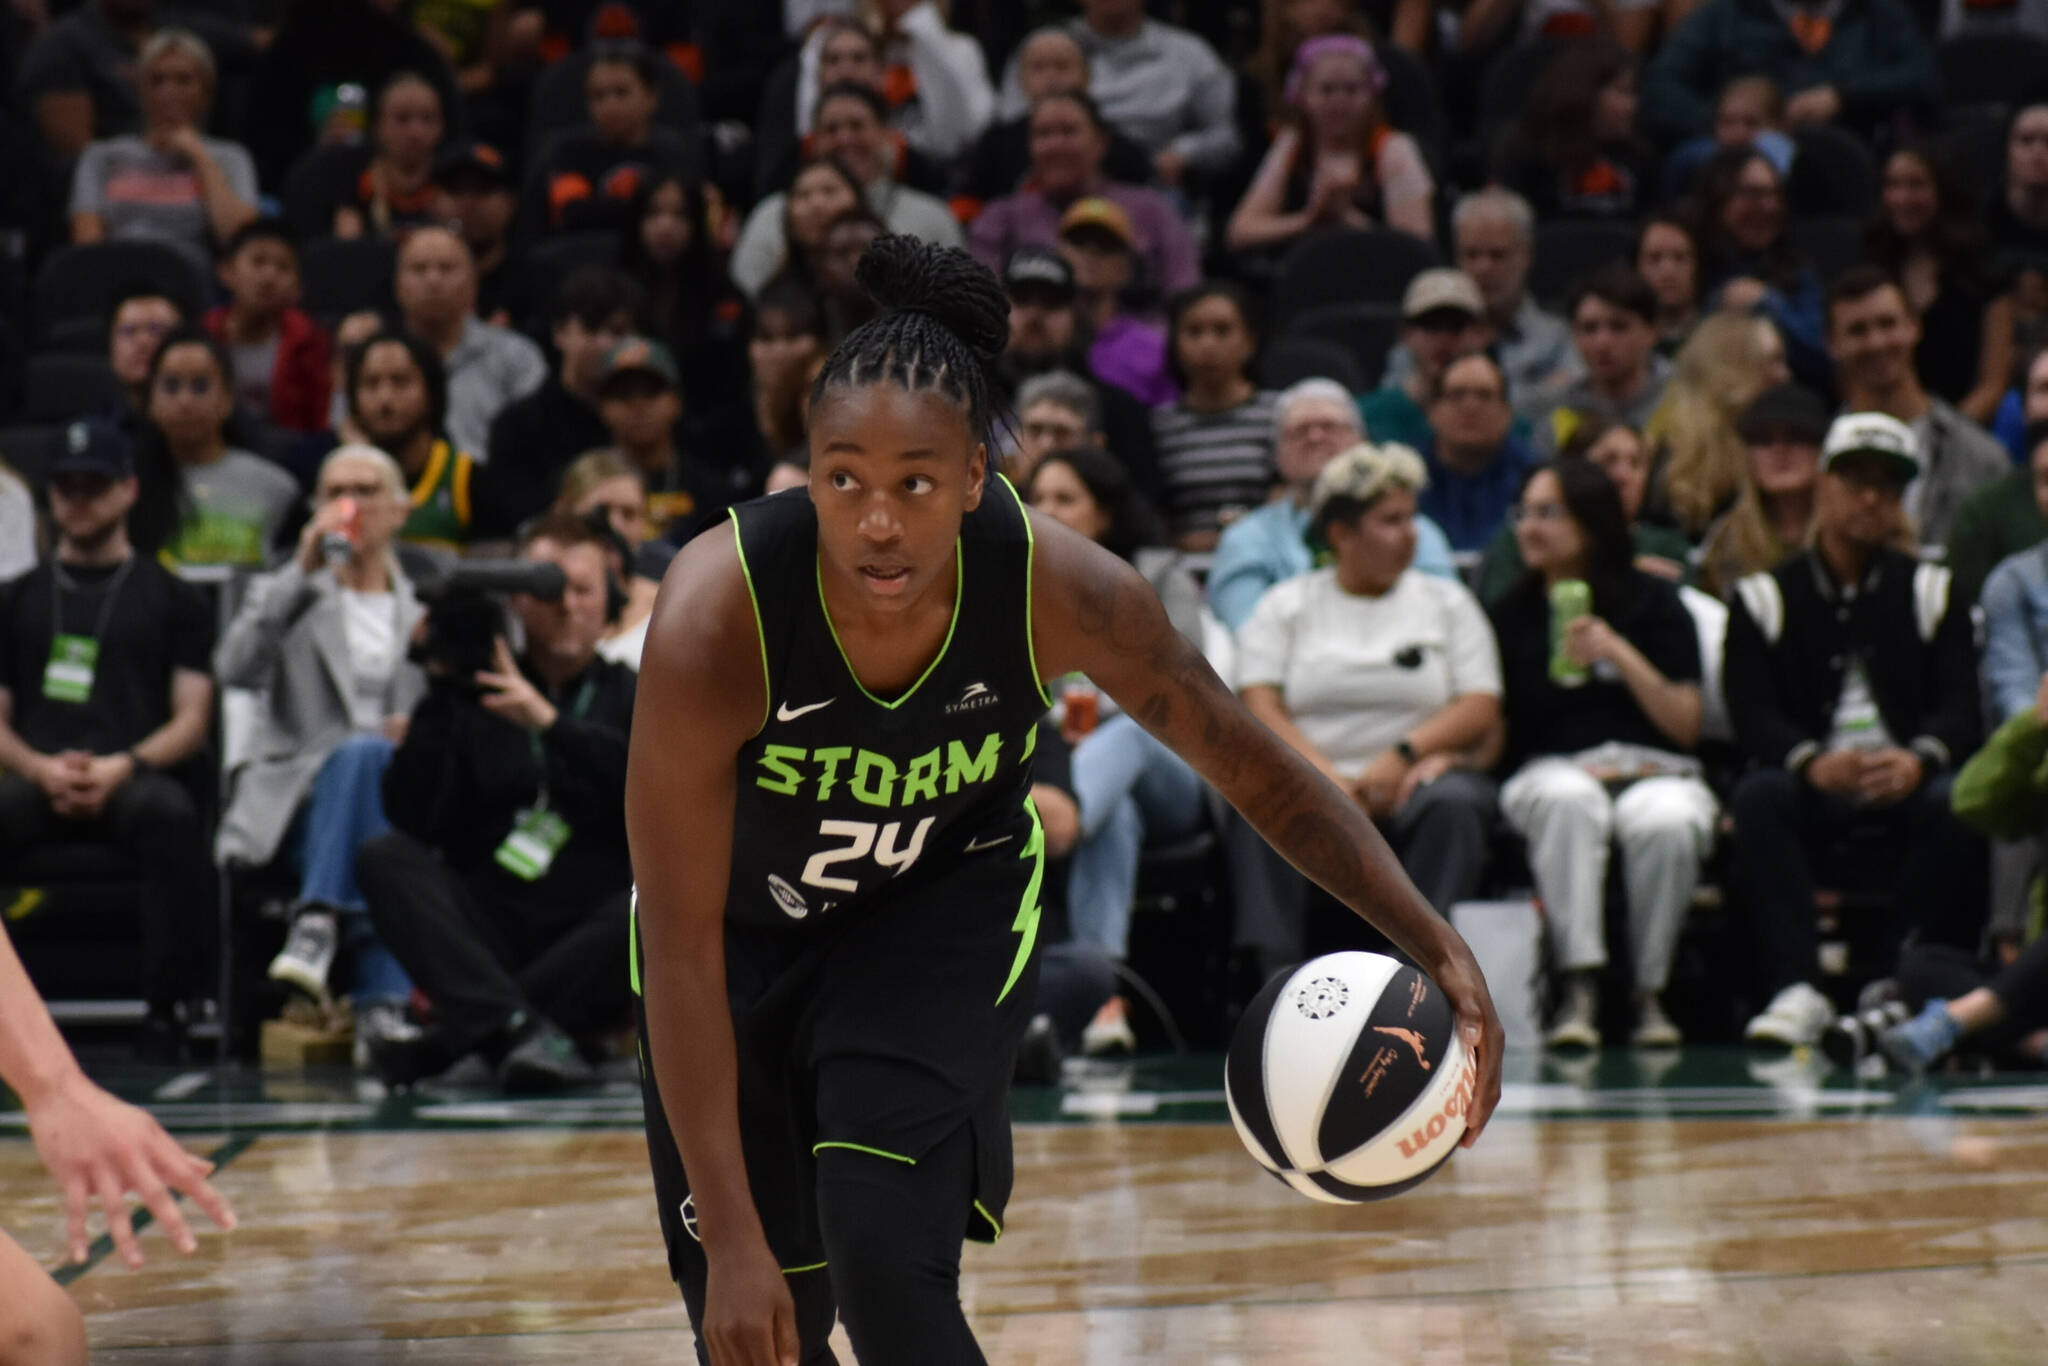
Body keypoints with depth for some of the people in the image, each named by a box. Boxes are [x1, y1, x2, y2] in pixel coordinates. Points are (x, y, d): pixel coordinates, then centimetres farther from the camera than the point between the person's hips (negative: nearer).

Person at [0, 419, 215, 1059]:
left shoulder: (172, 599, 19)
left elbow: (192, 718, 9)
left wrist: (123, 766, -10)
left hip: (133, 780, -1)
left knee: (172, 815, -39)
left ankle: (164, 1013, -35)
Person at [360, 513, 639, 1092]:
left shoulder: (631, 695, 14)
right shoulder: (474, 700, 12)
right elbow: (413, 820, -1)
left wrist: (550, 722, -18)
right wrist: (440, 690, -7)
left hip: (588, 936, -1)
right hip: (485, 937, 1)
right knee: (383, 859, -22)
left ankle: (450, 1035, -31)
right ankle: (518, 1028, -41)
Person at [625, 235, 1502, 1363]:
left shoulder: (1061, 590, -29)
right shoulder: (716, 614, -35)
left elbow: (1251, 767, -12)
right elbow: (680, 951, -29)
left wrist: (1434, 946, -25)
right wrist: (730, 1239, -31)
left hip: (945, 900, 0)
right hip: (746, 923, 0)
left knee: (888, 1271, -21)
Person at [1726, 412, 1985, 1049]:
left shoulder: (1930, 592, 14)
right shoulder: (1764, 597, 10)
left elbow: (1961, 703, 0)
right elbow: (1751, 711, -4)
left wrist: (1918, 760, -24)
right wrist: (1812, 764, -26)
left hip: (1904, 781, 0)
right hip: (1810, 783, 0)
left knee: (1956, 804, -33)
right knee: (1757, 798, -33)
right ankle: (1797, 991, -40)